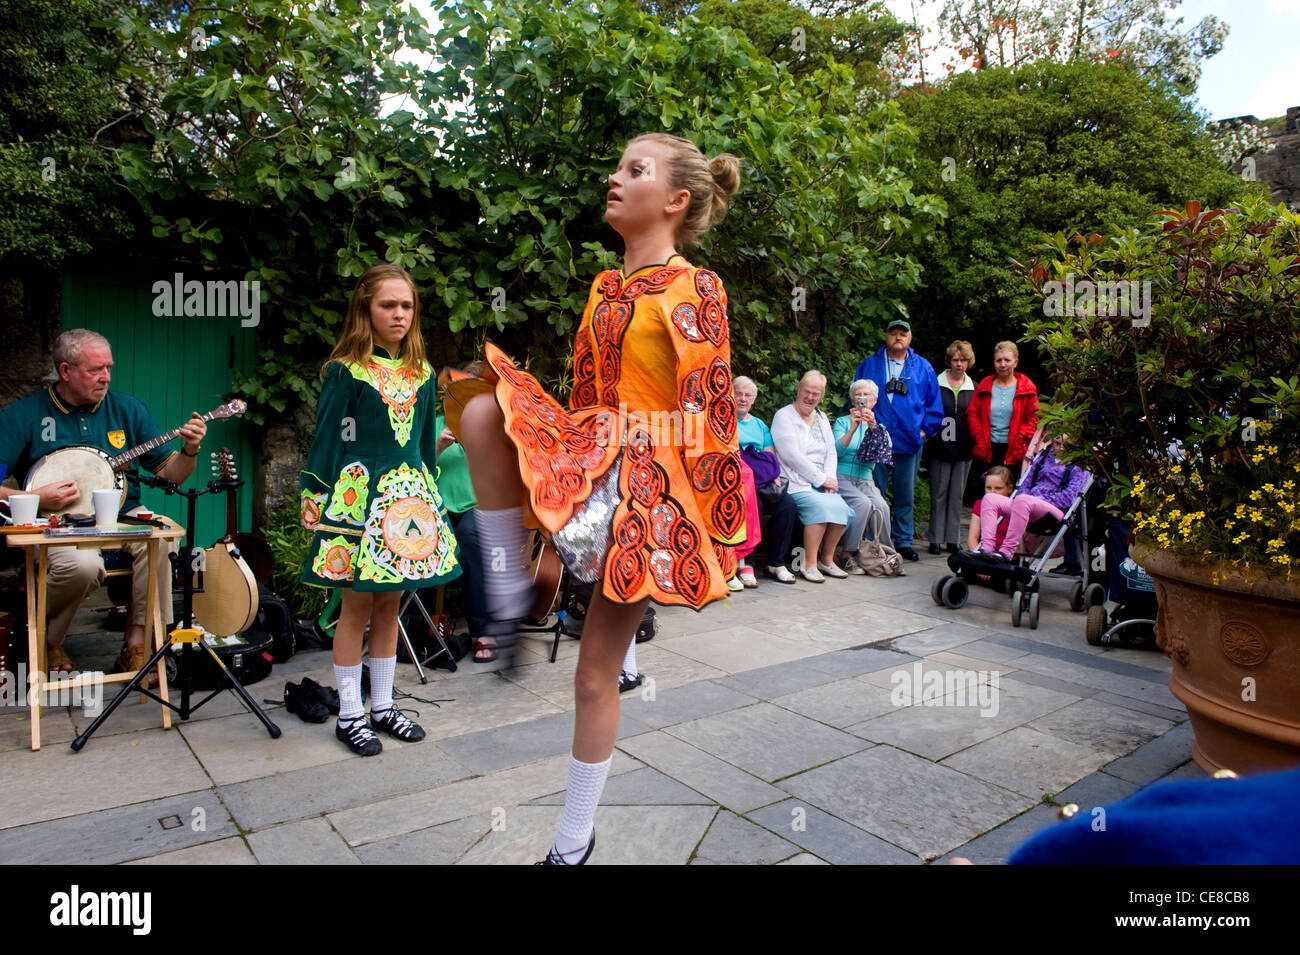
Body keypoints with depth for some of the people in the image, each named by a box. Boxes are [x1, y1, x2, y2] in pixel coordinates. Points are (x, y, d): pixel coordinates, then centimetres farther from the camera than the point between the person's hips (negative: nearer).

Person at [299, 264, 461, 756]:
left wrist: (429, 493, 16)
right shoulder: (346, 371, -6)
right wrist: (315, 504, -6)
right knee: (357, 605, 3)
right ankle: (349, 715, 16)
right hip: (360, 494, -5)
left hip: (408, 496, 5)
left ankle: (382, 706, 24)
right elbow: (325, 440, -5)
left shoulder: (421, 373, 9)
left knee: (390, 604, 12)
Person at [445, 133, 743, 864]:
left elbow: (710, 420, -10)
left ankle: (577, 838, 24)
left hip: (648, 486, -6)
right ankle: (510, 593, -10)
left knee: (597, 673, 3)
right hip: (589, 459, 6)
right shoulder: (605, 288, 15)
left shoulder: (694, 291, -7)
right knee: (482, 410, -23)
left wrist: (710, 532, -12)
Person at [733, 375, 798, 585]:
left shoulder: (759, 424, 25)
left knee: (788, 503, -22)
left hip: (764, 485, 5)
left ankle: (775, 563, -12)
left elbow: (771, 456, 18)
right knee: (753, 503, -35)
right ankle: (745, 563, -23)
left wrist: (774, 475, -2)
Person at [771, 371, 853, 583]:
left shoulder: (822, 418, 21)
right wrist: (821, 479, -12)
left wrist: (830, 478, -2)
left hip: (820, 483, 6)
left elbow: (831, 452, 17)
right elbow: (792, 455, -11)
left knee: (841, 507, -20)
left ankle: (827, 559, -4)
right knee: (820, 506, -31)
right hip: (795, 483, -6)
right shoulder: (784, 416, -2)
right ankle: (809, 564, -22)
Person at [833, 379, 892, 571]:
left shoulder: (879, 426, 17)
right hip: (842, 477, -2)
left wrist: (873, 427, -20)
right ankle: (848, 556, -24)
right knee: (863, 503, -32)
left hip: (865, 480, 3)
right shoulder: (842, 421, 10)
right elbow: (838, 450, -7)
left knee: (881, 506, -29)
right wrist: (853, 427, -19)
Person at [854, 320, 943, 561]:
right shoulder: (869, 366, 8)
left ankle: (903, 541, 18)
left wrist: (925, 429, 2)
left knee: (906, 496, 9)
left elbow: (934, 403, 12)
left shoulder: (923, 368, 10)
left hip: (909, 441, 2)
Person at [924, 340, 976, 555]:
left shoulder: (974, 388, 9)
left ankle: (952, 539, 13)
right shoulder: (936, 384, 1)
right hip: (940, 448, -2)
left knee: (957, 496, 6)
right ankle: (936, 539, 7)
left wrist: (976, 443, 3)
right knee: (938, 495, 1)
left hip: (963, 449, 2)